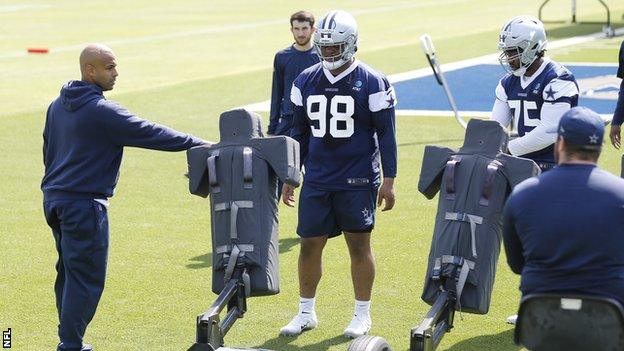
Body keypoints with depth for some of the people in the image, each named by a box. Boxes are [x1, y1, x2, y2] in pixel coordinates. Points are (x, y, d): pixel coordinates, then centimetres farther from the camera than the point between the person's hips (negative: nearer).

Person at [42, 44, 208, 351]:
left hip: (54, 198, 9)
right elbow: (150, 133, -17)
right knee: (86, 277, -4)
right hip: (84, 204, -9)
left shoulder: (57, 106, 11)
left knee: (68, 272, 16)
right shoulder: (101, 111, -17)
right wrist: (197, 144, -11)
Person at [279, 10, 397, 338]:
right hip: (316, 179, 4)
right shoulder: (306, 81, 5)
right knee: (309, 245, 6)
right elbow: (299, 133, 13)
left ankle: (362, 314, 16)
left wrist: (388, 180, -6)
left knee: (359, 244, 3)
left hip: (358, 181, -4)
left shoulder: (372, 83, -7)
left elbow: (386, 135, -3)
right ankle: (306, 312, 19)